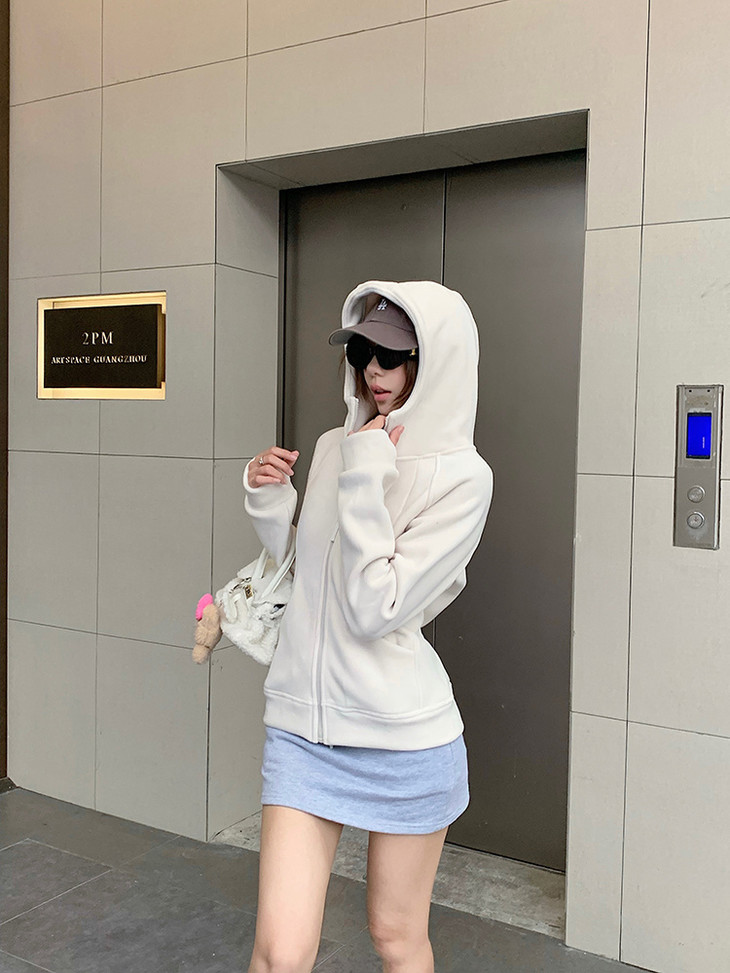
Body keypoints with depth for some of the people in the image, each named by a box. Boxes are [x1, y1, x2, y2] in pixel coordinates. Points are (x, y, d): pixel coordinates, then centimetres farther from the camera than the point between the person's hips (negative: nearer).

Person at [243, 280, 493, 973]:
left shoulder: (461, 475, -12)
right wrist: (268, 501, -1)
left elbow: (374, 610, -20)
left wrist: (364, 477, -18)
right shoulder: (333, 448, 4)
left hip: (404, 734, -3)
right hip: (302, 724, 4)